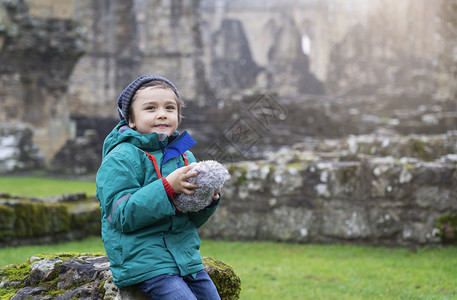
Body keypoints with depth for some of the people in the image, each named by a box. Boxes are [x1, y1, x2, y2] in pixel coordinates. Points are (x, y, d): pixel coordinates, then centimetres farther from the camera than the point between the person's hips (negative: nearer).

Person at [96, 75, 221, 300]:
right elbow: (122, 215, -20)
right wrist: (167, 187, -26)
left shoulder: (184, 156, 12)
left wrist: (208, 200, -6)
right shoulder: (120, 158, -10)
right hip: (143, 260, -7)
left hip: (186, 255, 7)